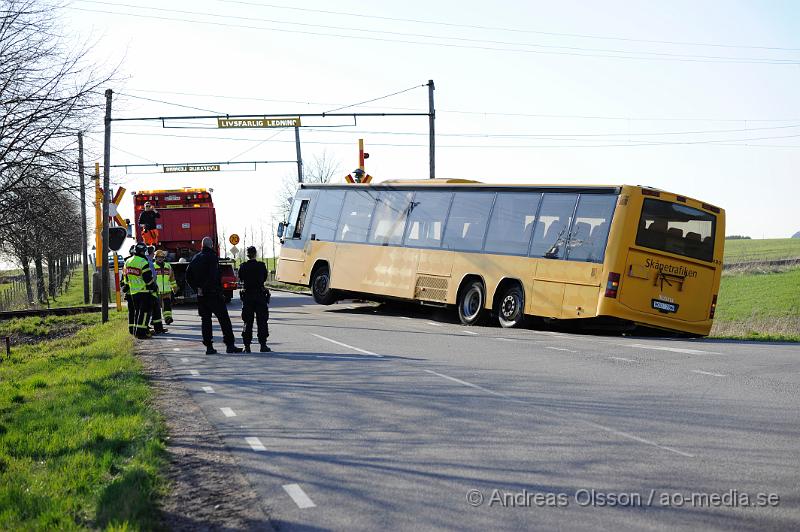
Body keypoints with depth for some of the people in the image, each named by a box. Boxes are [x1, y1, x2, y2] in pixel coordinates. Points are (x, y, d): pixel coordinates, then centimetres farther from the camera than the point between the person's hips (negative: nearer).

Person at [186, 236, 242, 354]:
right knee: (224, 318, -2)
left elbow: (188, 276, 12)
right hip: (213, 294, -6)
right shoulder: (212, 257, -9)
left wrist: (197, 288, 12)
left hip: (201, 295, 6)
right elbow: (215, 276, -19)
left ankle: (209, 346, 7)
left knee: (205, 320, 9)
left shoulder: (196, 258, 11)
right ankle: (230, 345, -5)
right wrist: (219, 290, -13)